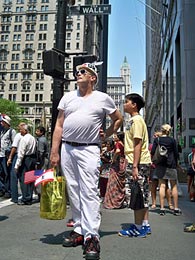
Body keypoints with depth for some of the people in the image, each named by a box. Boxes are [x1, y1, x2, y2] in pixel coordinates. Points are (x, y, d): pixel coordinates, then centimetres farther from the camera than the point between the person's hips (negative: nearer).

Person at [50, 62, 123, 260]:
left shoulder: (103, 99, 7)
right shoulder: (68, 97, 13)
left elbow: (118, 119, 18)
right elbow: (59, 125, 10)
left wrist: (106, 136, 7)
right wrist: (54, 152, 3)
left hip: (89, 150, -4)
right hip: (66, 149, 4)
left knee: (89, 192, -10)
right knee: (73, 191, 7)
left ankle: (91, 236, -6)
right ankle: (79, 230, 19)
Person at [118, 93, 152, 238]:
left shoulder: (136, 120, -12)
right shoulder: (135, 120, 19)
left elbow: (137, 144, -19)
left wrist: (134, 166, -22)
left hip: (139, 163, -10)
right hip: (142, 163, 10)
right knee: (142, 195, 14)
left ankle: (138, 228, 7)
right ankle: (145, 225, 23)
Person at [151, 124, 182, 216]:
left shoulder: (157, 140, -1)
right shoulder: (172, 140, -3)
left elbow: (152, 152, -3)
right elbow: (176, 153, 0)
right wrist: (175, 163, 13)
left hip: (160, 165, 1)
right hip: (171, 164, -1)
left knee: (162, 186, 3)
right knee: (174, 186, 7)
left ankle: (162, 208, 3)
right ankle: (176, 208, 12)